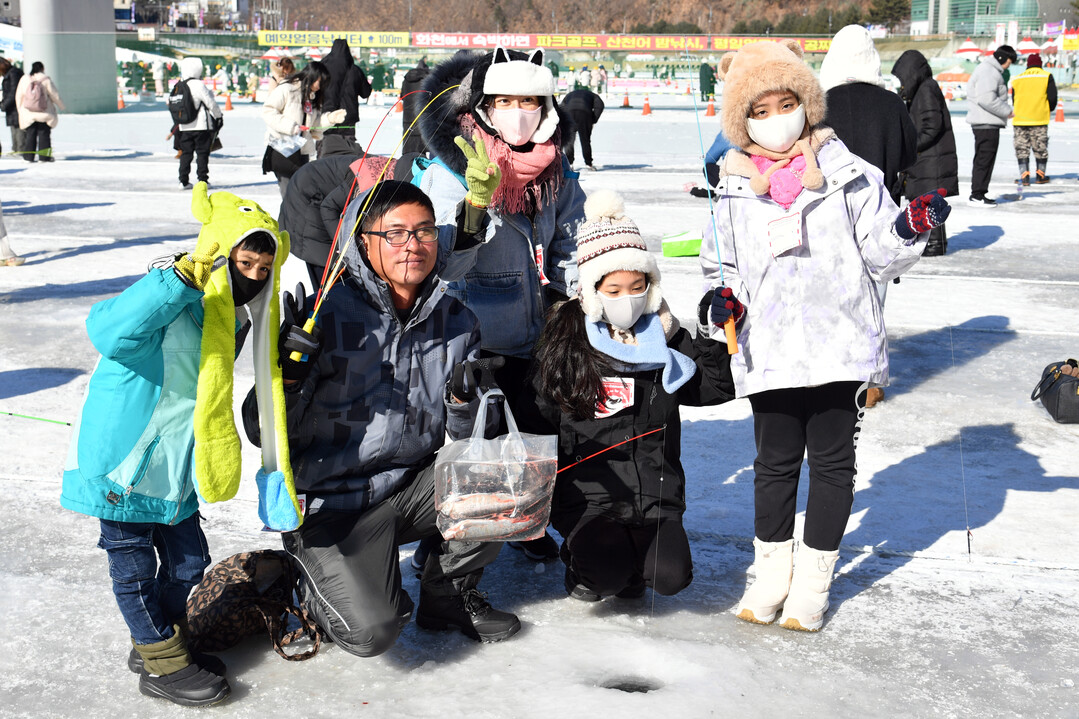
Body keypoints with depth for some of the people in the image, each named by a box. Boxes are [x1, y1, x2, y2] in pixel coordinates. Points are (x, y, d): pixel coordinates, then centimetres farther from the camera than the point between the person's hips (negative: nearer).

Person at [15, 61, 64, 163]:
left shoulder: (24, 79, 3)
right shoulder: (46, 80, -8)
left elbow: (18, 97, 8)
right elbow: (54, 95, -3)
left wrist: (20, 110, 18)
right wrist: (61, 105, 12)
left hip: (28, 114, 3)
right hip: (44, 114, -3)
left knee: (30, 135, 8)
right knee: (44, 134, 3)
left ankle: (28, 156, 6)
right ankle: (44, 157, 1)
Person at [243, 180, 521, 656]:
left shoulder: (456, 321, 1)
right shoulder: (327, 314, -14)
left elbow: (466, 439, 4)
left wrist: (466, 400, -17)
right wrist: (290, 371, -31)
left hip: (413, 487, 5)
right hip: (334, 503, -5)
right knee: (371, 632, -22)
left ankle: (450, 591, 8)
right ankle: (320, 586, 14)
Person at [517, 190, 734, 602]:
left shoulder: (664, 338, 6)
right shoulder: (566, 343, -2)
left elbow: (717, 387, 11)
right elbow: (535, 423, 4)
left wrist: (717, 337, -4)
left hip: (655, 492, 3)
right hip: (587, 494, -3)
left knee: (671, 577, -17)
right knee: (608, 576, -25)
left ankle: (627, 563, 17)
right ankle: (585, 561, 12)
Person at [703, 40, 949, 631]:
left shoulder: (849, 176, 1)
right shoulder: (735, 190, 6)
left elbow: (879, 254, 3)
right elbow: (719, 262, 16)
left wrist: (909, 231, -17)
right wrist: (725, 297, -4)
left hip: (839, 347, -1)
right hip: (767, 354, 2)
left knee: (831, 461, 7)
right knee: (775, 462, 12)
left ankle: (812, 579, 22)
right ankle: (773, 570, 30)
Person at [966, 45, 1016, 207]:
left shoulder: (992, 71, 21)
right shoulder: (988, 72, -15)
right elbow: (986, 99, -25)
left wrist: (1005, 110, 11)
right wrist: (1007, 111, -16)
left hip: (985, 122, 11)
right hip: (986, 123, -11)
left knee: (984, 159, 14)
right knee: (984, 159, -8)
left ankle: (978, 193, 19)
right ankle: (977, 195, -6)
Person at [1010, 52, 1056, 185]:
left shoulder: (1017, 79, 9)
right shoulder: (1046, 76, 1)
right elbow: (1052, 97, -3)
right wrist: (1049, 110, 15)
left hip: (1019, 119, 2)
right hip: (1039, 119, -1)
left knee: (1022, 148, 5)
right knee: (1041, 147, 9)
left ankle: (1024, 176, 0)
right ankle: (1040, 176, 14)